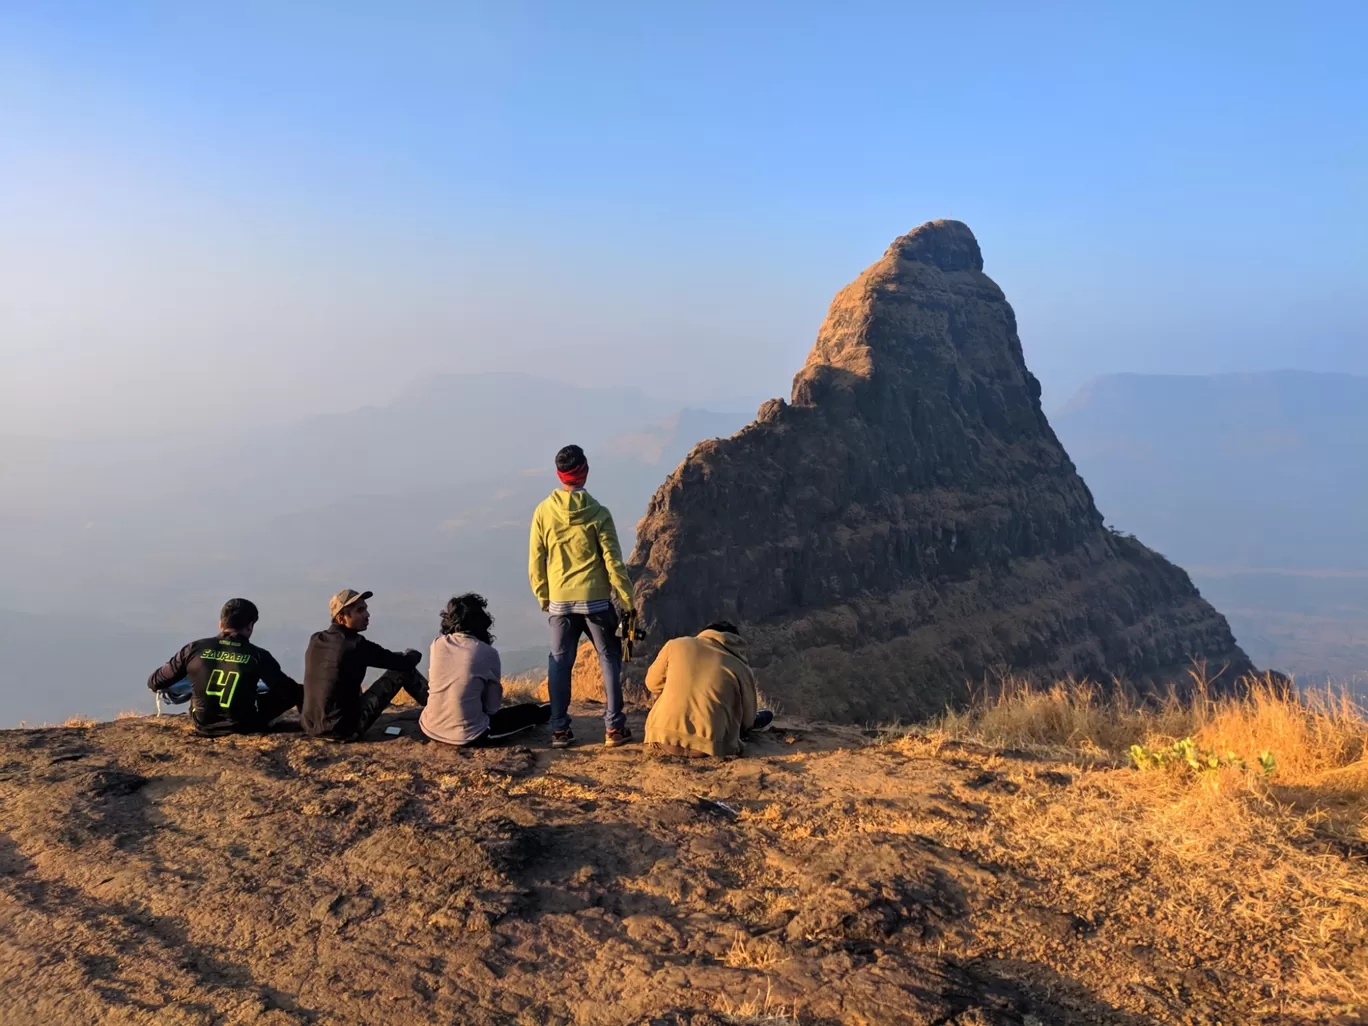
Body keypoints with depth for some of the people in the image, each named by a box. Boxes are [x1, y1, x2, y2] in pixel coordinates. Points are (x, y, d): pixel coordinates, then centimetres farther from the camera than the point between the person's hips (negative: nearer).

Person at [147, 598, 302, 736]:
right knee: (295, 692, 11)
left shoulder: (195, 649, -8)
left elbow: (154, 683, 2)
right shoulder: (257, 656, -13)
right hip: (243, 727, -3)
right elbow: (289, 691, -11)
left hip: (203, 725, 3)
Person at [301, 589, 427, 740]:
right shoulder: (356, 645, -17)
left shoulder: (315, 640, 4)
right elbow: (405, 663, -8)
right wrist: (413, 654, 18)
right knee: (403, 669, 3)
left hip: (311, 727, 7)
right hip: (345, 729, -7)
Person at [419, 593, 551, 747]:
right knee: (530, 711, 16)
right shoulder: (487, 653, -11)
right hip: (467, 735, -5)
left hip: (430, 728, 5)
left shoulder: (437, 645, -1)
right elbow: (492, 706, -3)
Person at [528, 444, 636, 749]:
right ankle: (614, 727, 6)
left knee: (559, 663, 10)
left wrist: (543, 597, 14)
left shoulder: (543, 512, -2)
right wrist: (627, 598, 2)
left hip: (559, 602, 2)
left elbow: (535, 561, 2)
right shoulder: (597, 513, -9)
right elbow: (613, 561, -7)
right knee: (609, 660, 10)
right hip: (595, 600, -2)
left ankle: (560, 730, 8)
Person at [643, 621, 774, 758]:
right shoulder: (742, 669, 6)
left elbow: (653, 683, 23)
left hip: (661, 739, 2)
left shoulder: (676, 644, 8)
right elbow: (746, 722, 14)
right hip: (708, 746, -2)